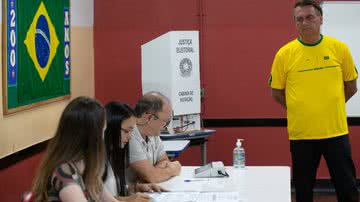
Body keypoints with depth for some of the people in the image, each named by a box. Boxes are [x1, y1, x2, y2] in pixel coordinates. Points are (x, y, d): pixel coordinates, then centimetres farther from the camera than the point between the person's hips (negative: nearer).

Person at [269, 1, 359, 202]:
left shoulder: (339, 48, -1)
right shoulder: (285, 53, -4)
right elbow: (277, 92, 6)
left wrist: (329, 106, 11)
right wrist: (299, 110, 8)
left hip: (336, 131, 1)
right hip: (301, 133, 0)